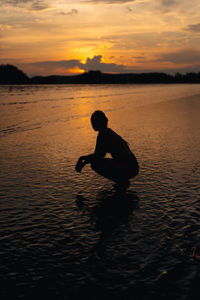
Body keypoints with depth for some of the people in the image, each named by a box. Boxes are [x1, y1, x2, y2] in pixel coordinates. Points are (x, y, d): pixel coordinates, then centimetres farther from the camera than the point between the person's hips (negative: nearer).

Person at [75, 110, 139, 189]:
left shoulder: (103, 135, -12)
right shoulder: (109, 132, 17)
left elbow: (97, 156, -12)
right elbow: (100, 154, 24)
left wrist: (83, 163, 3)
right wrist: (84, 157, 20)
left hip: (128, 169, -10)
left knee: (95, 164, -15)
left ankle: (122, 181, -7)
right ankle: (123, 180, 13)